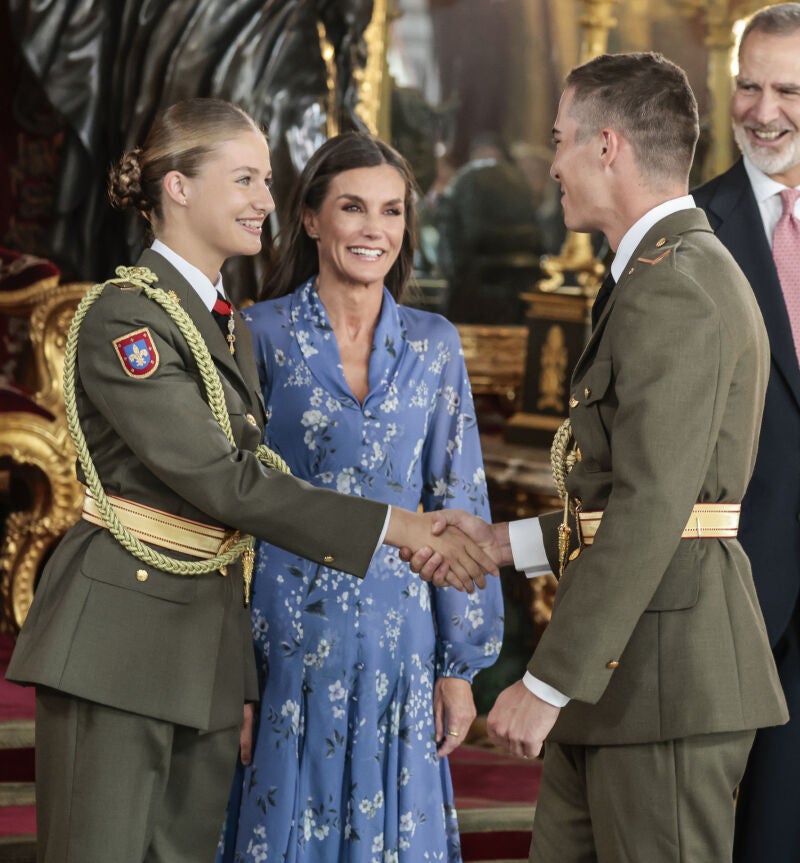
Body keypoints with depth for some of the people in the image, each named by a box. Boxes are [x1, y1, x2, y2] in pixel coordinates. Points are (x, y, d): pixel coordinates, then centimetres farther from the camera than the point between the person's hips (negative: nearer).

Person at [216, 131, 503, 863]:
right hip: (283, 644, -2)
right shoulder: (260, 335, -1)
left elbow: (458, 505, 8)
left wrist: (460, 664, 5)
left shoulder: (433, 345, 7)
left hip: (398, 642, 2)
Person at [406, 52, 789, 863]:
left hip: (664, 672, -10)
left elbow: (650, 511, -22)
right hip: (619, 674, 10)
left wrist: (548, 682, -20)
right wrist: (504, 544, 17)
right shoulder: (683, 273, 19)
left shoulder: (674, 289, -15)